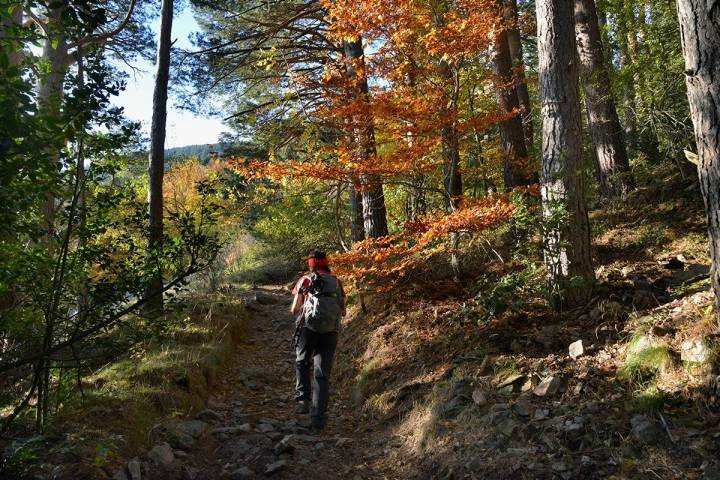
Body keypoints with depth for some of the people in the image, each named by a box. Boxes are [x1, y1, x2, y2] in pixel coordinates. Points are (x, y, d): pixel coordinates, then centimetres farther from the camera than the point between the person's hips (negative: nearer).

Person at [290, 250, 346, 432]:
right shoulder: (337, 283, 12)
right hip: (331, 332, 2)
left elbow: (294, 310, 6)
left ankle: (303, 399, 9)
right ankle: (318, 418, 3)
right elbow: (343, 312, 16)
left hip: (309, 328, -2)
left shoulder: (306, 280, 5)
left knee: (302, 363, 24)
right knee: (322, 375, 7)